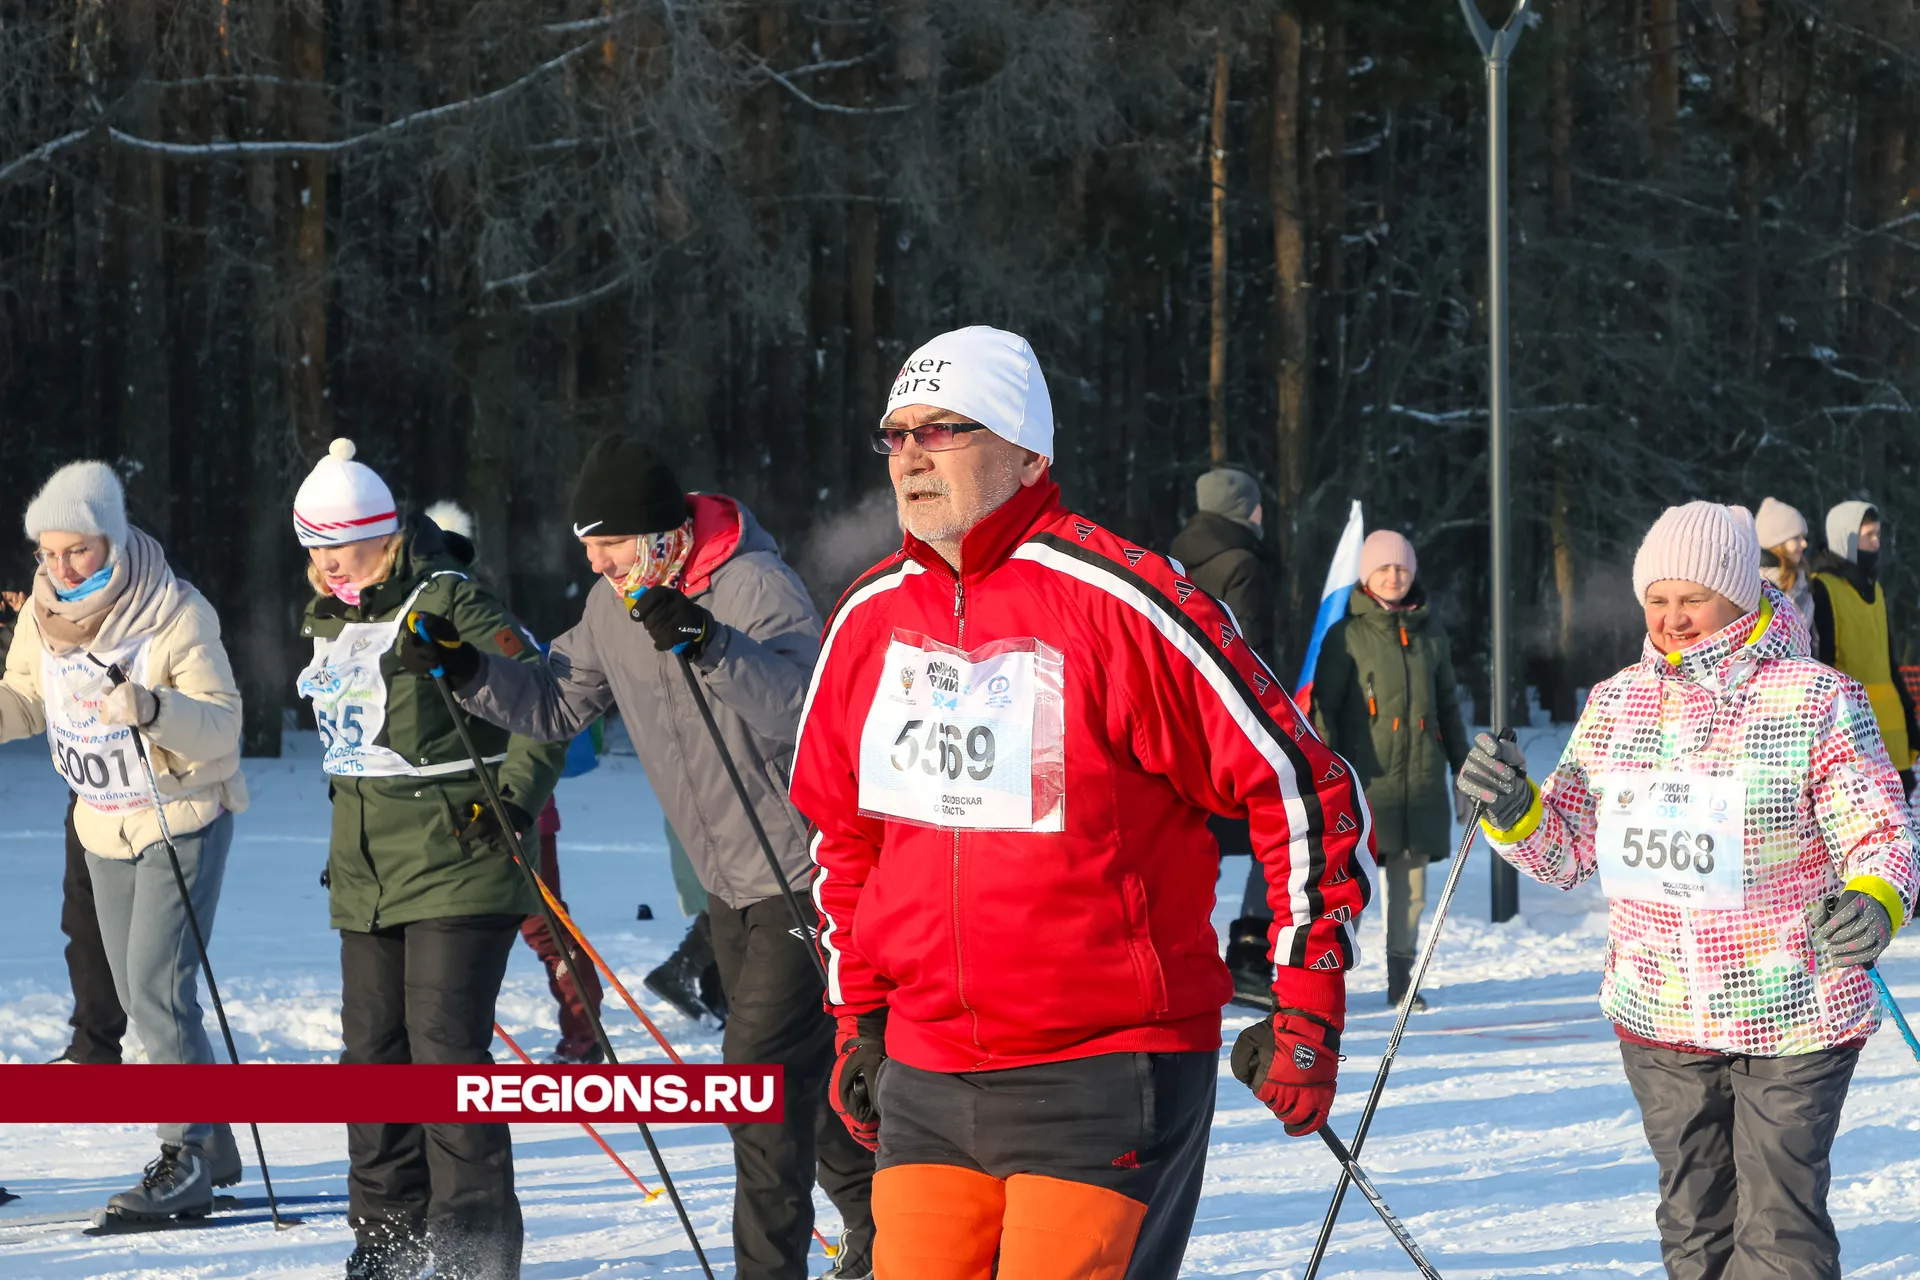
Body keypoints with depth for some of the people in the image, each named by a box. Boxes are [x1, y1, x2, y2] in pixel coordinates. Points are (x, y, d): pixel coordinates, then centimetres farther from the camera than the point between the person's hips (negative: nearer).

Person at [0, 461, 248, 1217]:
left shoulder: (176, 615, -21)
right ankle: (212, 1149, 23)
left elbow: (222, 724, -24)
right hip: (104, 826, 7)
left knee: (158, 989, -16)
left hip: (184, 818, -7)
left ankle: (186, 1156, -11)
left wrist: (153, 710, -42)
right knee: (138, 998, 11)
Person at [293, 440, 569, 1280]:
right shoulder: (328, 620, 13)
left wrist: (512, 802, -18)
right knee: (373, 1052, 8)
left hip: (458, 866, -8)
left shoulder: (448, 605, -12)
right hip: (365, 879, 8)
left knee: (445, 1048, -11)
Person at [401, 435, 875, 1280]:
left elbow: (803, 707, -37)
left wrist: (709, 647, -50)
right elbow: (557, 705, 10)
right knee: (800, 1066, 20)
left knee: (763, 1069, -14)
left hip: (802, 868, -9)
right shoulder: (615, 605, 2)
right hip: (728, 877, 9)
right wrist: (468, 672, -6)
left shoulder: (755, 585, -23)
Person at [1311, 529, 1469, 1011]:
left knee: (1411, 886, 4)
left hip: (1420, 783, 4)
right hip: (1364, 784, -4)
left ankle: (1401, 978, 13)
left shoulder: (1429, 636, 13)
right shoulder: (1347, 637, 0)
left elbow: (1448, 710, 22)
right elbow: (1323, 710, -1)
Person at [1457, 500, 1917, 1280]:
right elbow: (1569, 847, 11)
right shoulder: (1617, 704, 6)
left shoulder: (1816, 702, -8)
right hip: (1660, 1019, 5)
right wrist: (1515, 813, -10)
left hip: (1792, 1019, -5)